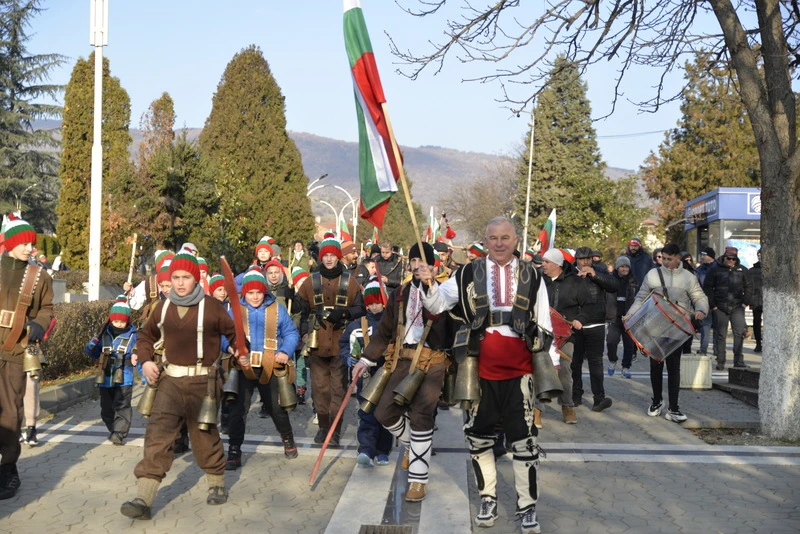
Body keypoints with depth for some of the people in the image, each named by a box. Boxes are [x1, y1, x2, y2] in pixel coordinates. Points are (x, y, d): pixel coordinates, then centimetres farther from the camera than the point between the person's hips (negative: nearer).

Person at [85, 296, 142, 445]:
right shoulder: (105, 335, 4)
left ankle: (119, 433, -2)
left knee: (121, 408, -6)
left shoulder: (132, 336, -5)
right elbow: (96, 354, 15)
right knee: (106, 409, 14)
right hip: (105, 381, 5)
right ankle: (114, 430, 29)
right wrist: (91, 347, -7)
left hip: (123, 381, -5)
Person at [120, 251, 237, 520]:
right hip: (170, 379, 3)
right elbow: (146, 335, 18)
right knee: (157, 433, -8)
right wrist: (145, 360, 3)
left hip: (201, 381, -3)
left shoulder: (211, 306, -6)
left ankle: (217, 482, 34)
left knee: (204, 435, 10)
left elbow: (233, 333, 3)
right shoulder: (163, 307, 5)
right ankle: (144, 498, -11)